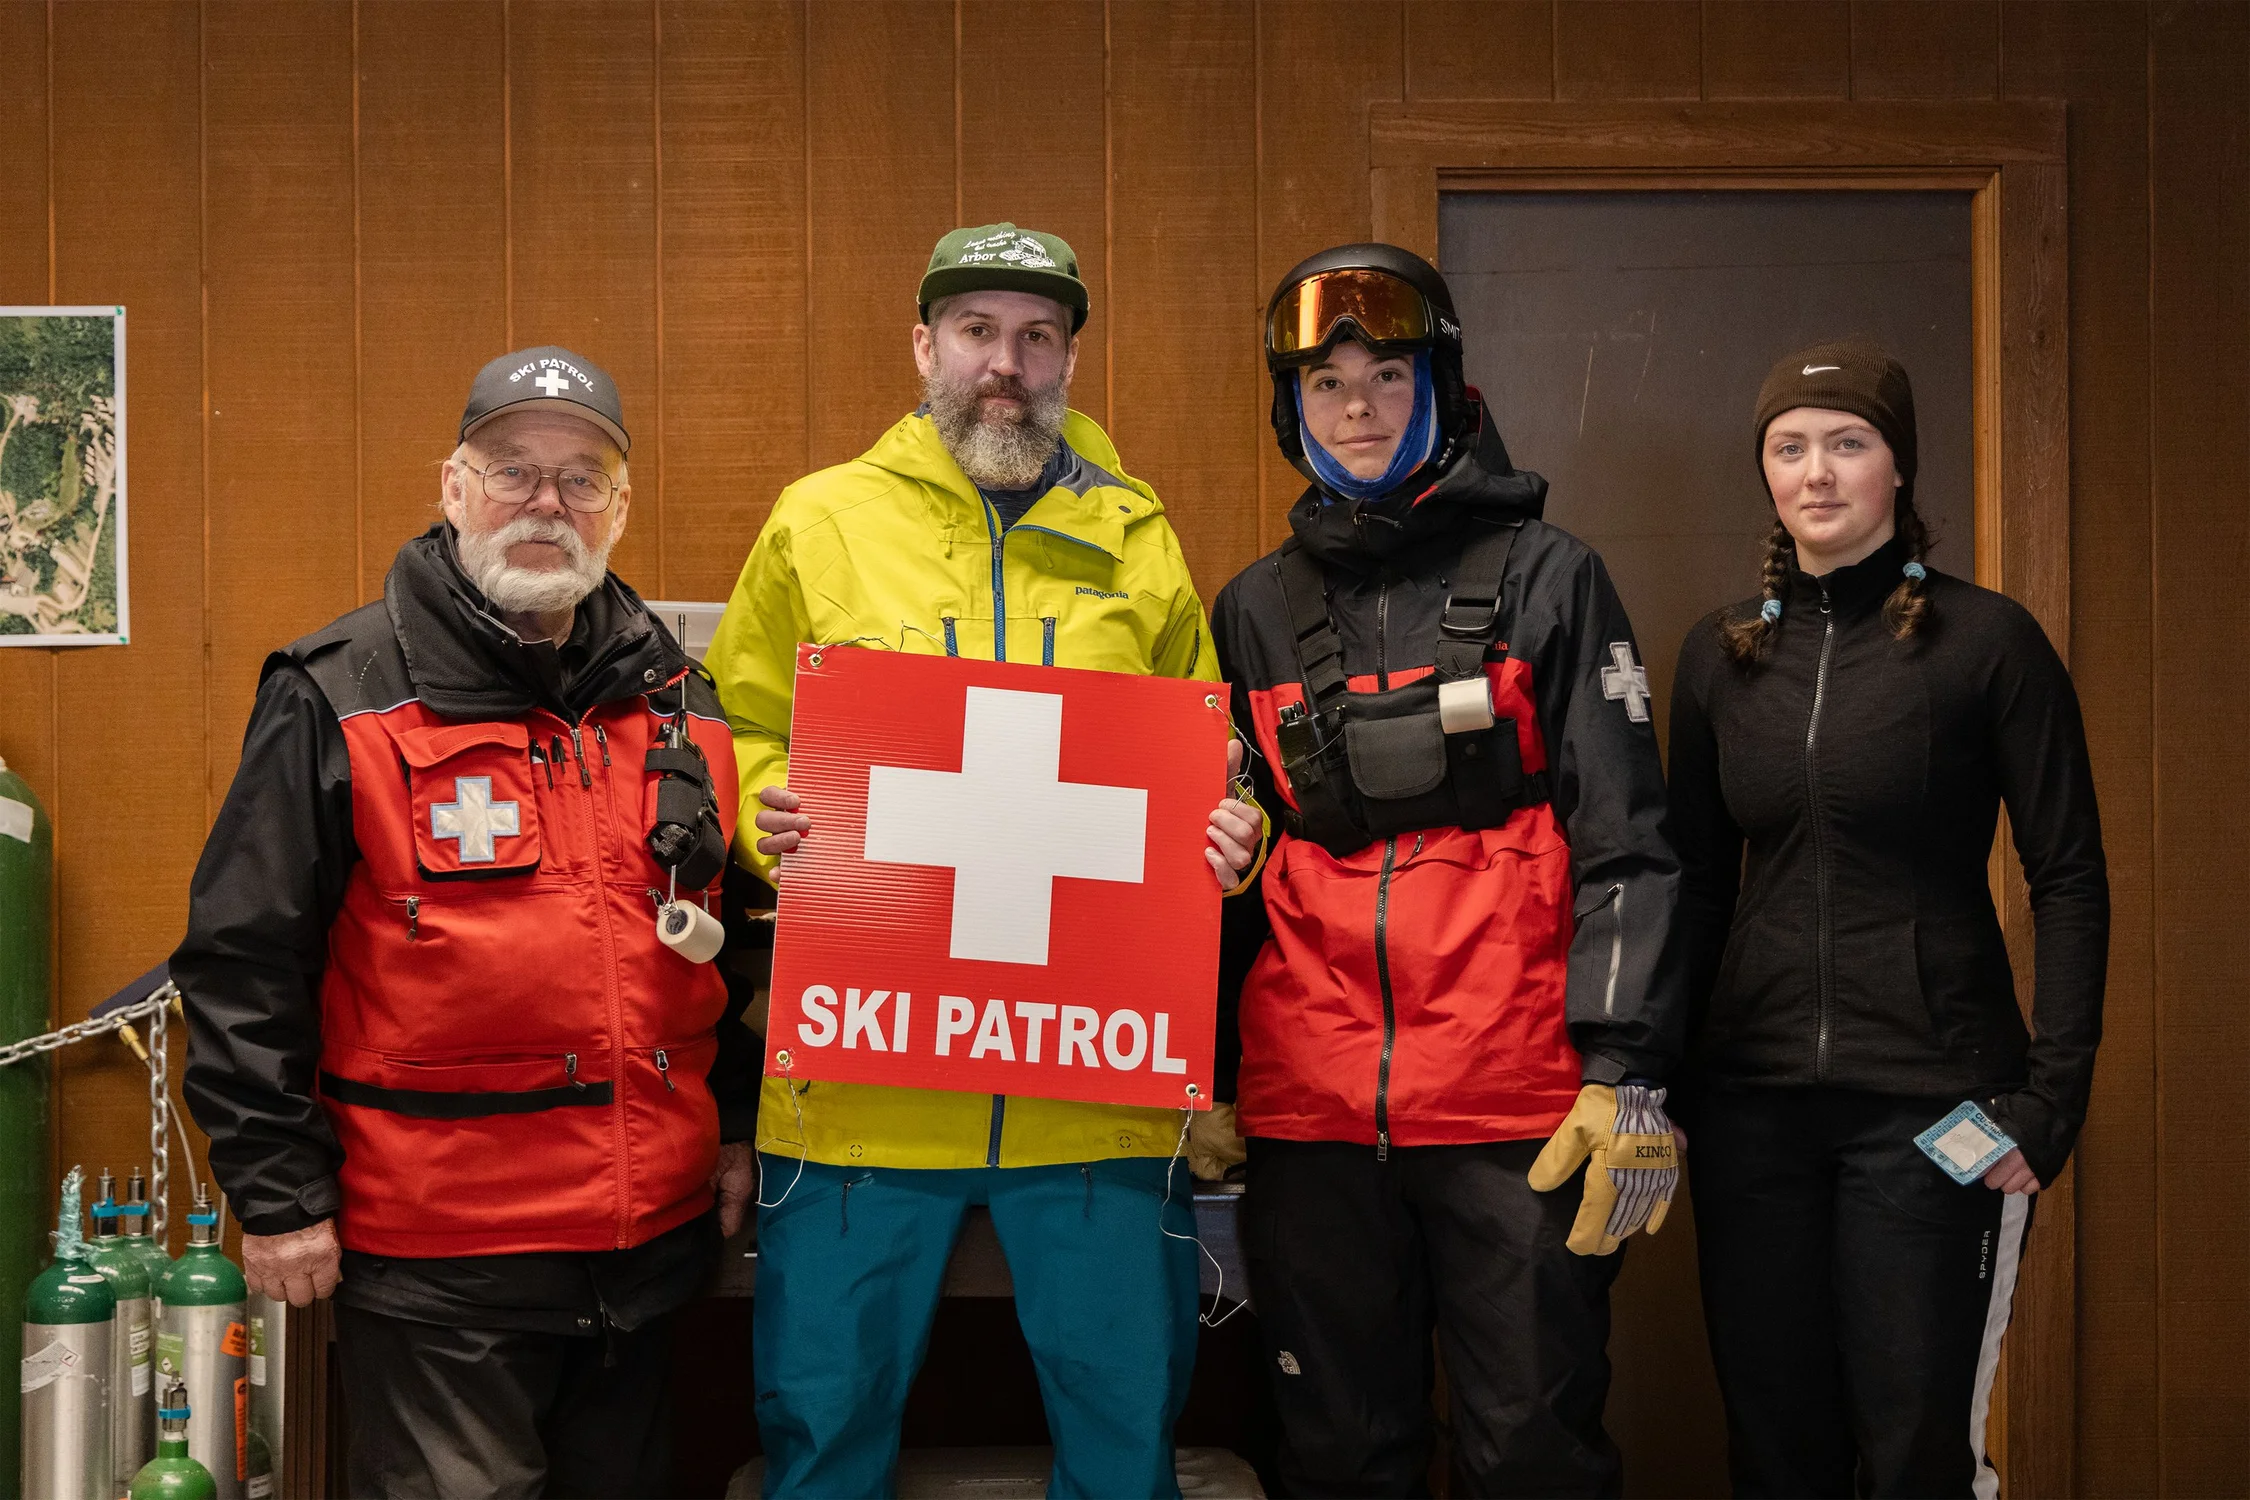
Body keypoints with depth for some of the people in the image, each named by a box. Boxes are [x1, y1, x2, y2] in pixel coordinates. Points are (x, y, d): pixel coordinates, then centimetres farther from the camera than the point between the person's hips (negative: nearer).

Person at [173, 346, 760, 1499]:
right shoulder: (338, 699, -6)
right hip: (435, 1268, -5)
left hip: (650, 1233, 5)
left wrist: (734, 1128, 15)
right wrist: (278, 1196, -10)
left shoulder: (677, 704, 9)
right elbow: (244, 961, -8)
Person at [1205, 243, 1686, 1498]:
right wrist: (1198, 1080, 14)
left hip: (1517, 1109, -3)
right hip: (1311, 1109, 3)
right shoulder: (1255, 613, 14)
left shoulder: (1545, 579, 4)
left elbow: (1626, 840, -2)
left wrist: (1628, 1072, -11)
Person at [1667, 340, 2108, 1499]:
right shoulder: (1721, 654, 7)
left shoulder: (1987, 641, -4)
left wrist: (2053, 1096, -11)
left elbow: (2069, 881, -4)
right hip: (1753, 1097, 4)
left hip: (1932, 1099, -3)